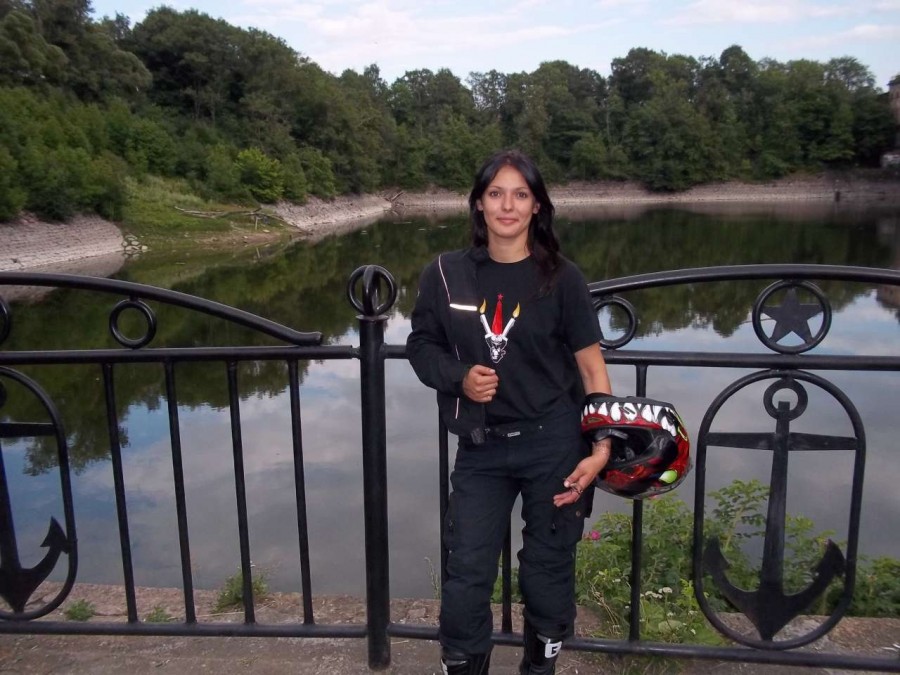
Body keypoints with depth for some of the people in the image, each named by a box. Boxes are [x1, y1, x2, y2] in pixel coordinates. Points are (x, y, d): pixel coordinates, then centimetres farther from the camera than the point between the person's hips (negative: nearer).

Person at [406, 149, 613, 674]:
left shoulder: (561, 277, -5)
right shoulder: (445, 274, -2)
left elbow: (591, 365, -3)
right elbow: (422, 346, 8)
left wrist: (601, 448, -11)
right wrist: (459, 377, -13)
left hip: (554, 443, -1)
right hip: (481, 448, 1)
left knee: (549, 568, 14)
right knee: (467, 573, 8)